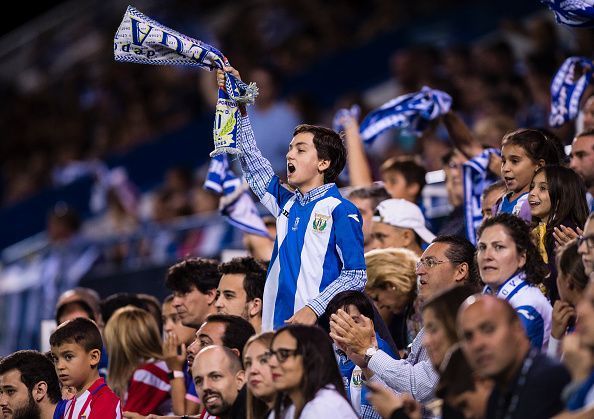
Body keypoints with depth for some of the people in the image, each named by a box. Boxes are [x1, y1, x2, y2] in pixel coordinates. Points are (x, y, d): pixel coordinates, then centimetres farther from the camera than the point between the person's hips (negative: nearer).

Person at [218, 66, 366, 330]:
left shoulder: (341, 211, -4)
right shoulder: (286, 203, 14)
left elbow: (356, 276, -8)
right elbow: (252, 161, 23)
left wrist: (314, 309, -19)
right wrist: (238, 108, 17)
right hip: (278, 327, 5)